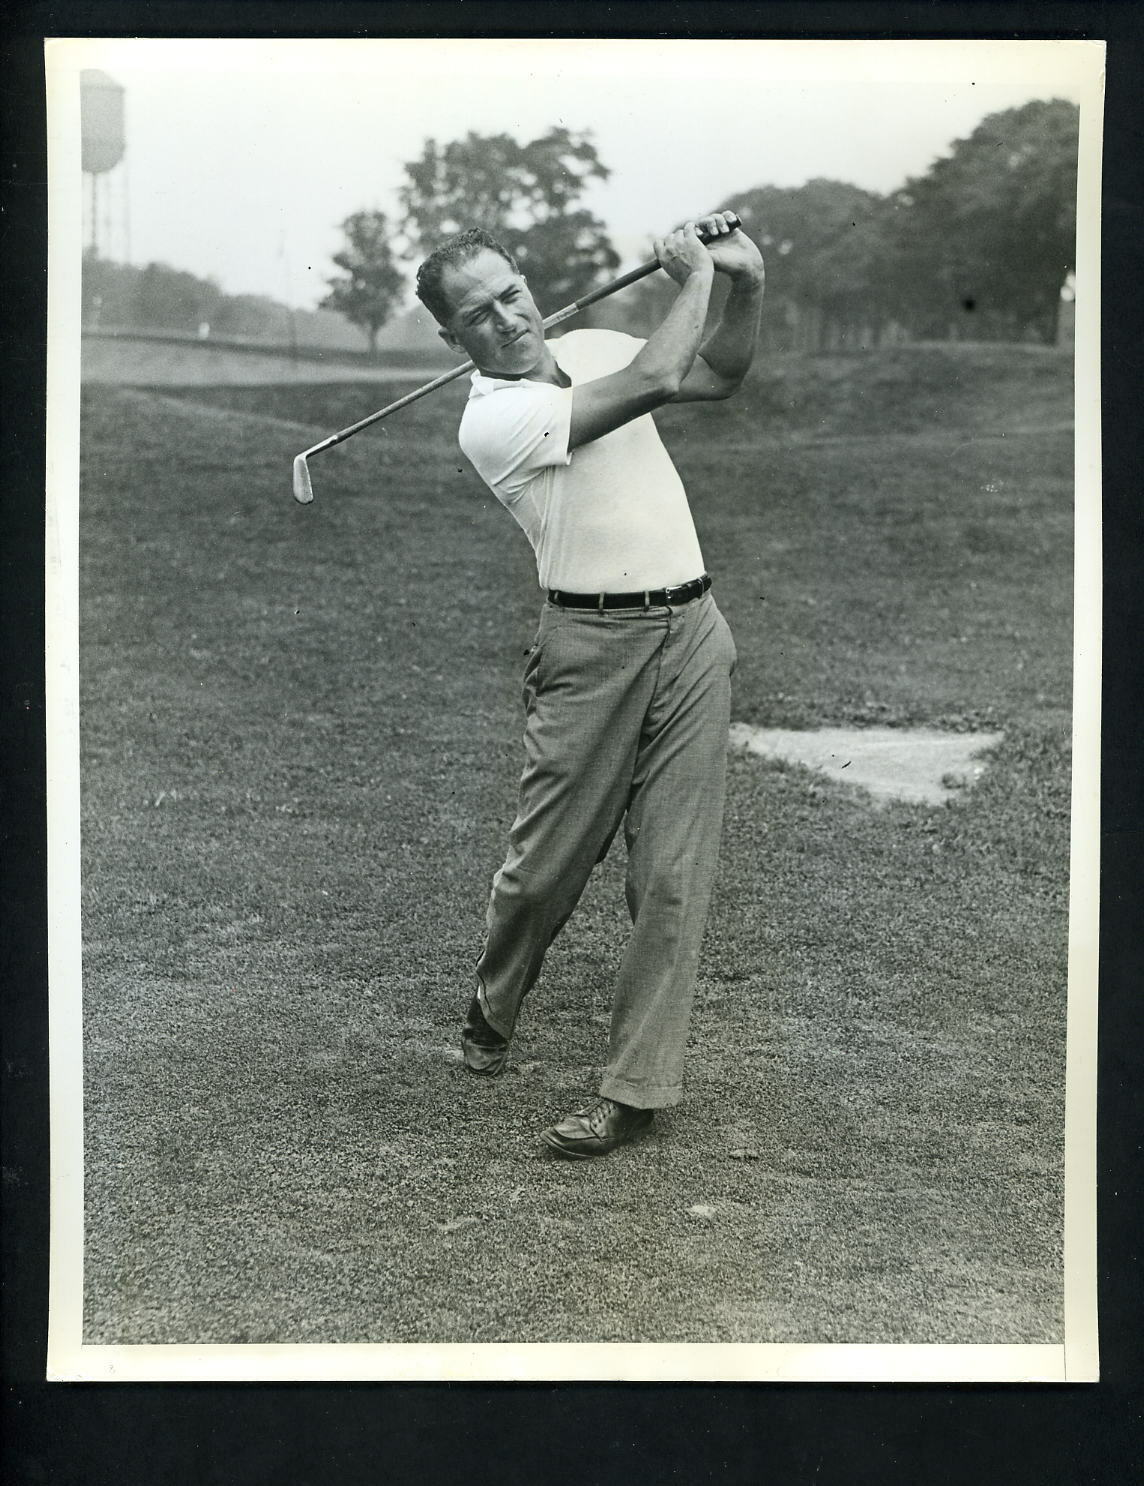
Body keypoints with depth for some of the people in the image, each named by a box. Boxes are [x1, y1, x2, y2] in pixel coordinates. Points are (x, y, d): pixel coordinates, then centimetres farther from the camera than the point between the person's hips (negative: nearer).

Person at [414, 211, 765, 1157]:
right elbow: (655, 382, -18)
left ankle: (638, 1087, 6)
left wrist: (747, 282, 4)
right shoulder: (489, 417, -11)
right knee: (546, 863, 3)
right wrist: (694, 276, -5)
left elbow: (720, 375, 21)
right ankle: (493, 1012, 33)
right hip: (593, 644, -5)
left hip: (692, 630, 5)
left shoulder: (591, 347, 12)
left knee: (674, 873, 0)